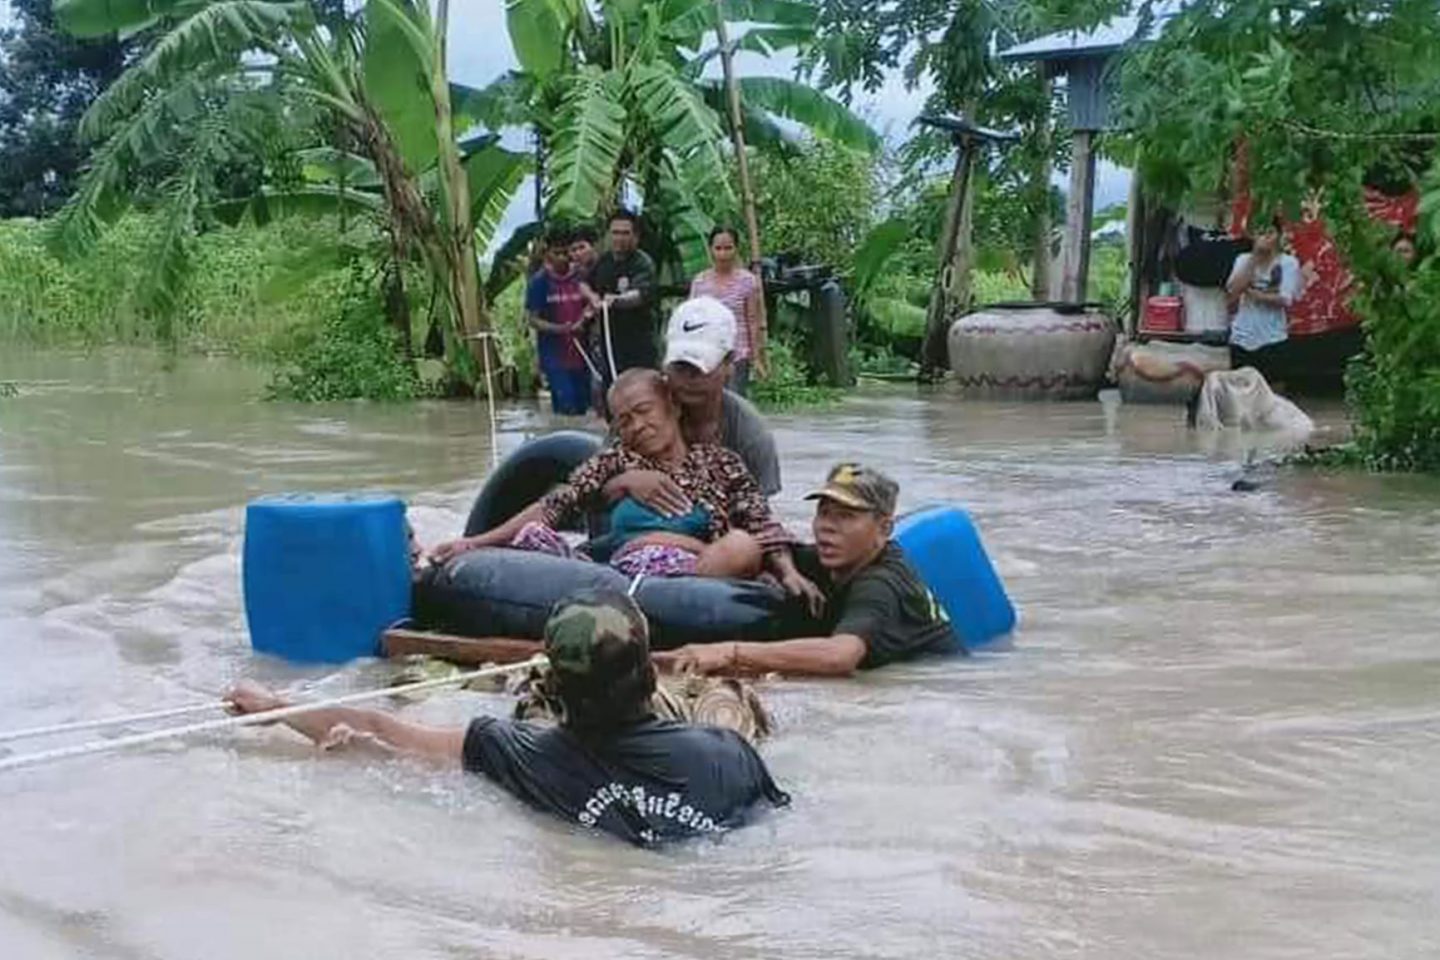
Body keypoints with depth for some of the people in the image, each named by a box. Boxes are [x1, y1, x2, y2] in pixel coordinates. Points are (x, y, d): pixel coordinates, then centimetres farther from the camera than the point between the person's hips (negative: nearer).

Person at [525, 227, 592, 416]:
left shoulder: (580, 277, 5)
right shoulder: (539, 281, -5)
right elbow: (532, 319, -5)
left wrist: (583, 320, -11)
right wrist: (558, 329, -21)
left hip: (579, 352, 4)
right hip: (554, 353, -4)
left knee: (582, 405, 8)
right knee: (566, 407, -11)